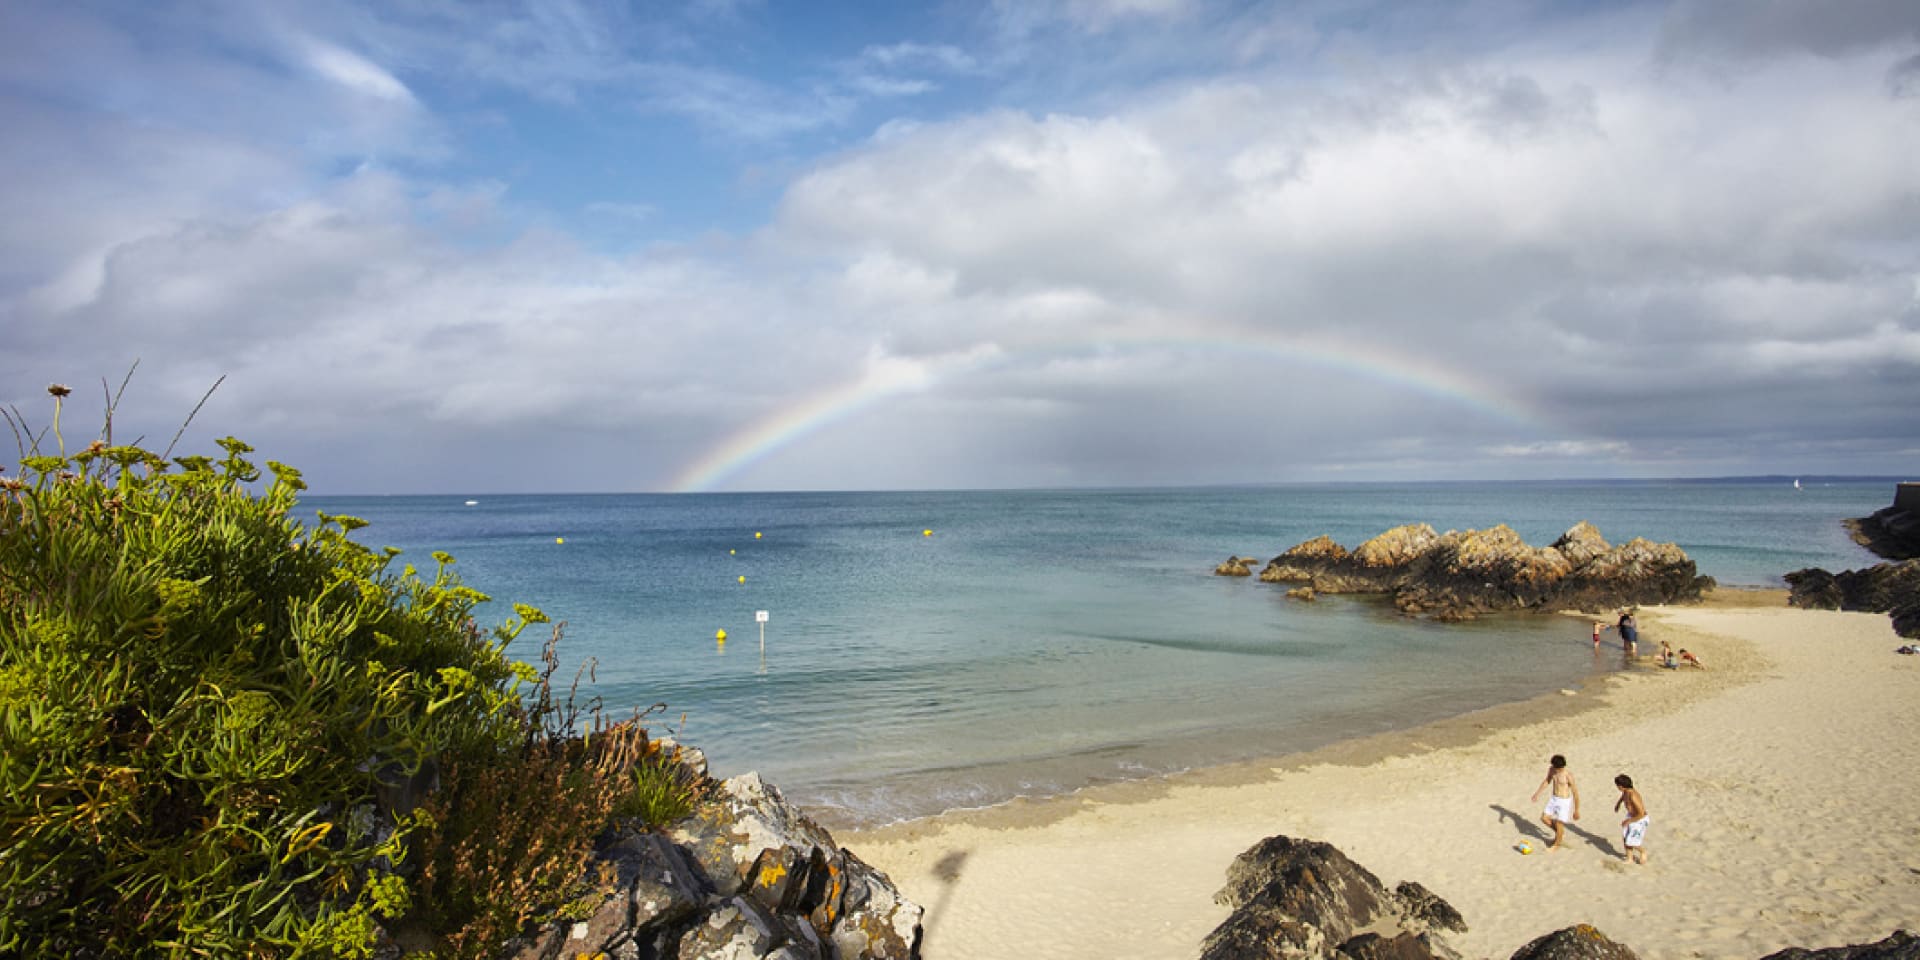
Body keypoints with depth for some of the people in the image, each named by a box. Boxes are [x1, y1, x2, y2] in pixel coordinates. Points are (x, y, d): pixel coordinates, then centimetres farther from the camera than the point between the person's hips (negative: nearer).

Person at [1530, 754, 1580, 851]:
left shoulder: (1568, 775, -25)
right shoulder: (1552, 769, -7)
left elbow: (1575, 793, -16)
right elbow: (1547, 781, 12)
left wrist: (1576, 810, -9)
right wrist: (1537, 793, 13)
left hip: (1564, 801, -6)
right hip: (1553, 799, 6)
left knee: (1558, 823, 5)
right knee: (1544, 818, 10)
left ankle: (1556, 844, 29)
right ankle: (1561, 832, 35)